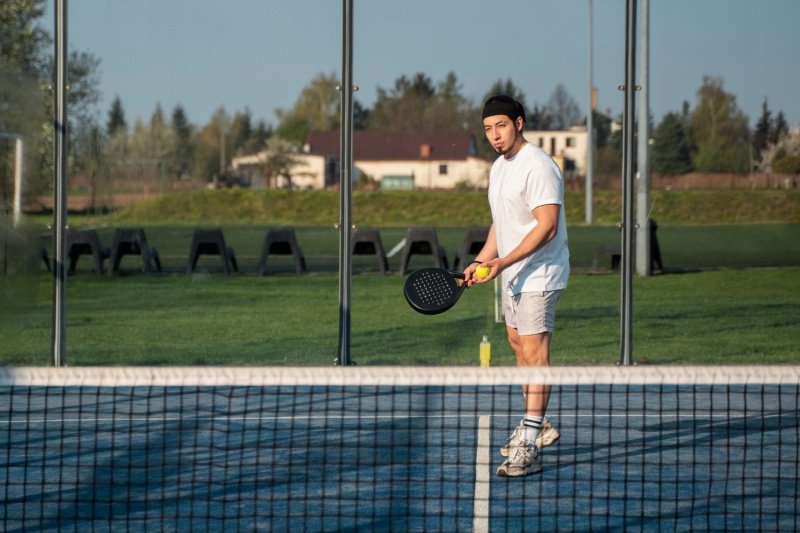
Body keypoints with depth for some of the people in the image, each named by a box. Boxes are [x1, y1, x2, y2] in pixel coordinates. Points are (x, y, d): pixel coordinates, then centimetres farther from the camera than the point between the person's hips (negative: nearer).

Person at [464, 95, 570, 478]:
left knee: (534, 353, -12)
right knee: (518, 345, 18)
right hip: (512, 274, 10)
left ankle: (529, 448, -15)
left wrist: (504, 262, -29)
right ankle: (537, 425, 33)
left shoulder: (538, 167, -19)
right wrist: (481, 261, 11)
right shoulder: (499, 168, 12)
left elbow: (547, 227, -25)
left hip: (538, 275, -10)